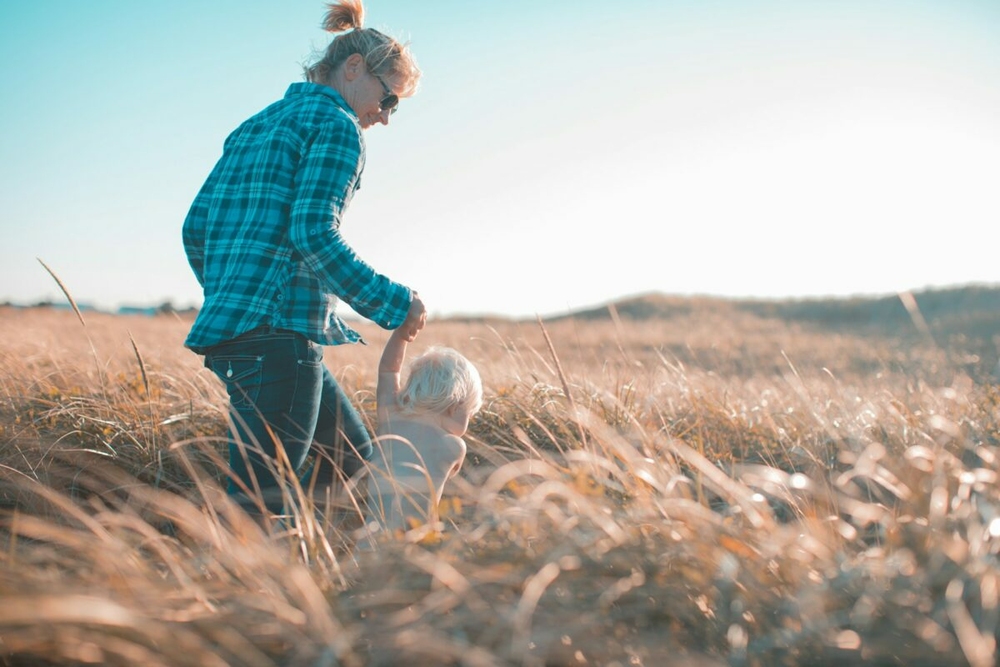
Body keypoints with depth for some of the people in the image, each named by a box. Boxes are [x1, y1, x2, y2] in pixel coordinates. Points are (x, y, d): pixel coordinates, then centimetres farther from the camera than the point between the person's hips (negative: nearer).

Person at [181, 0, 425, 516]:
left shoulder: (253, 127, 23)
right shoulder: (336, 125, -3)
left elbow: (196, 226, 20)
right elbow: (312, 234, -17)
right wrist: (395, 304, -11)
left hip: (228, 326, 10)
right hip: (277, 331, -10)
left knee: (354, 458, 16)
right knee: (261, 500, -9)